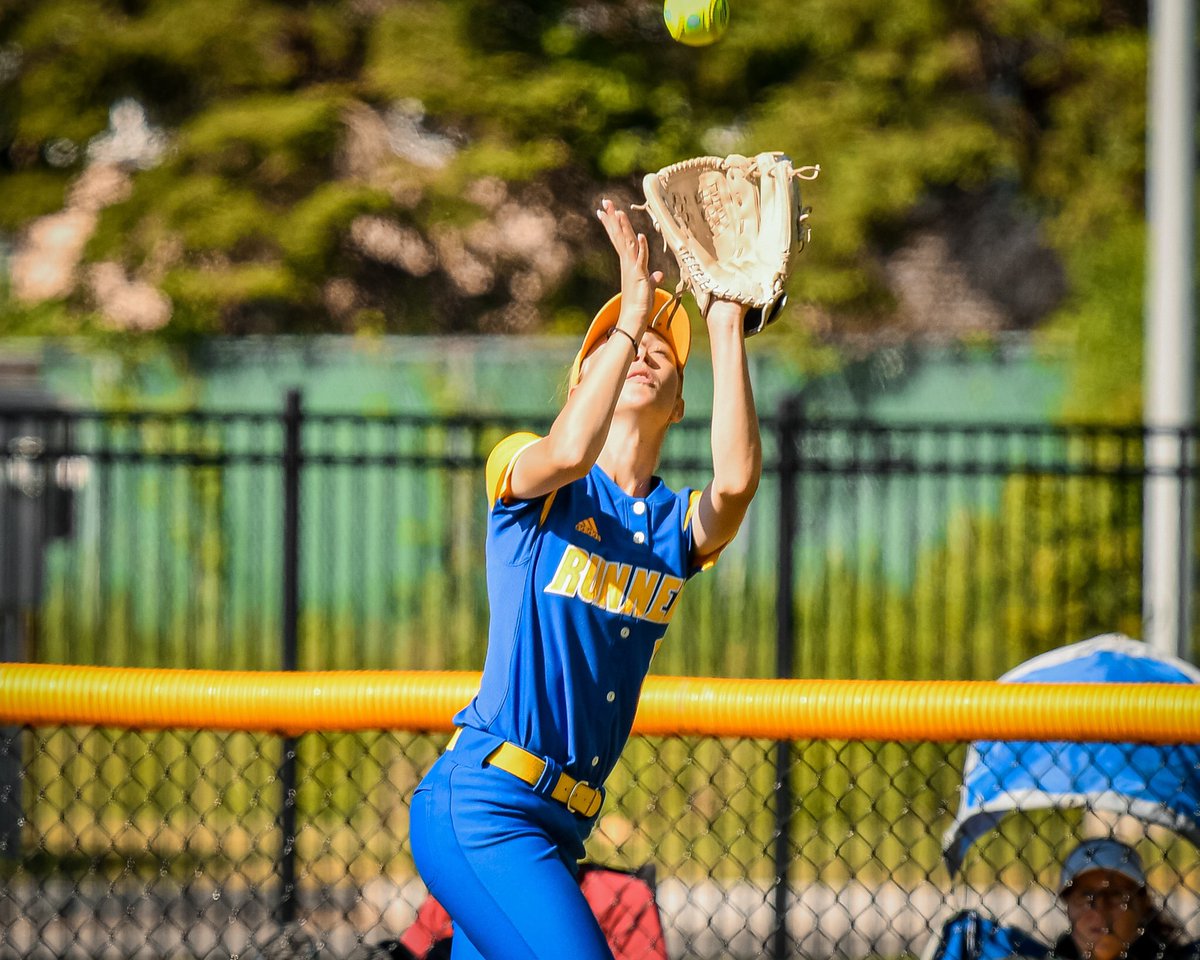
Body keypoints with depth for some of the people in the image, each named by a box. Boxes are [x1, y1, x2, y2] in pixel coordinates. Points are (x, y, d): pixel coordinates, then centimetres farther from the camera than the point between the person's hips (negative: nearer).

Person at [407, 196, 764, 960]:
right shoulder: (528, 479, 2)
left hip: (558, 830, 6)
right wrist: (633, 312, -18)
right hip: (481, 803, -6)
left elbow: (736, 480, -10)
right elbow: (570, 452, -23)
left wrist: (727, 328, -9)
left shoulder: (679, 525, 13)